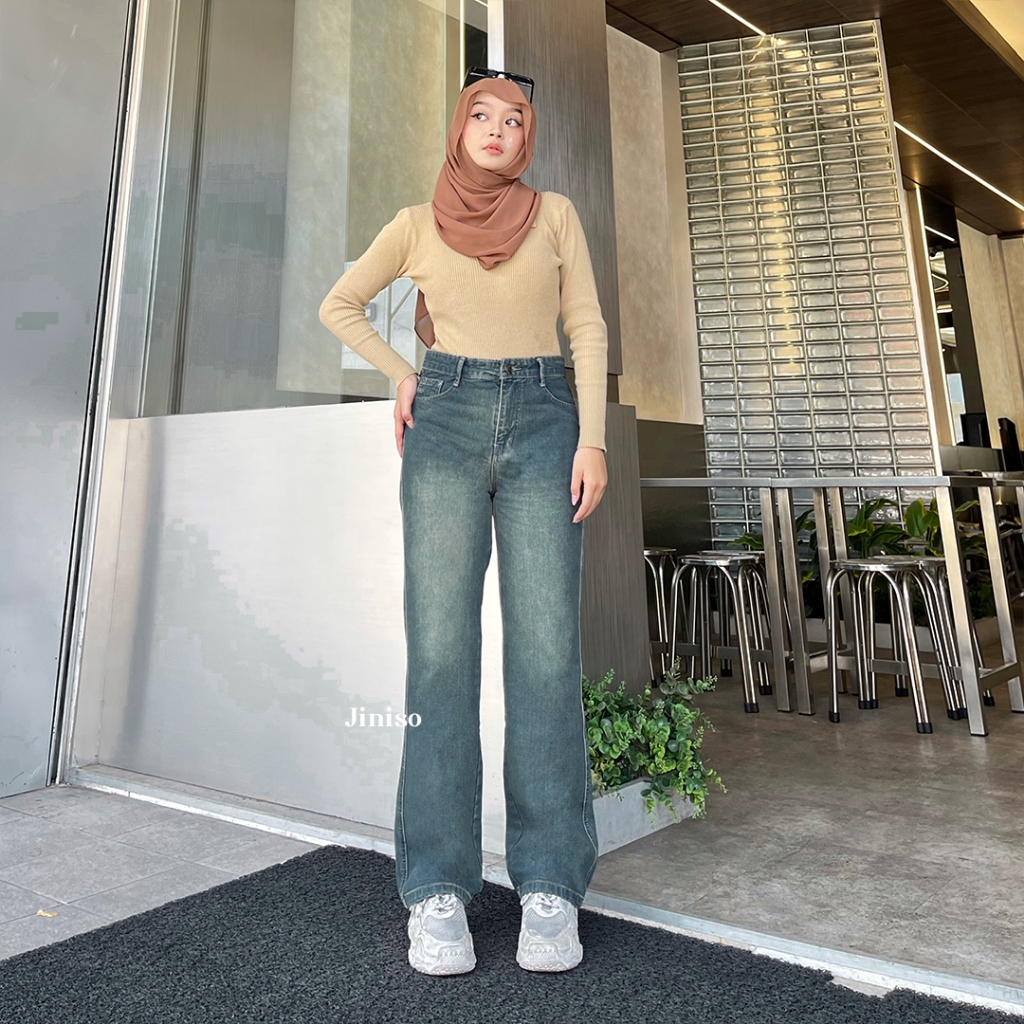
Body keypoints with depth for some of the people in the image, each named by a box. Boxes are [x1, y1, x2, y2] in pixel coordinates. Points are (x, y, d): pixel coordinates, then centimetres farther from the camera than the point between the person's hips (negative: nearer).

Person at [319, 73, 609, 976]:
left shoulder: (556, 214, 15)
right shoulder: (416, 223, 15)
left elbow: (587, 328, 8)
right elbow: (339, 306, 23)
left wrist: (593, 438, -4)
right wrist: (403, 374, 11)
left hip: (543, 419, 0)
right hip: (446, 423, 0)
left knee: (547, 647, -9)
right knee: (441, 645, -8)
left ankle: (550, 886, 0)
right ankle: (438, 888, 0)